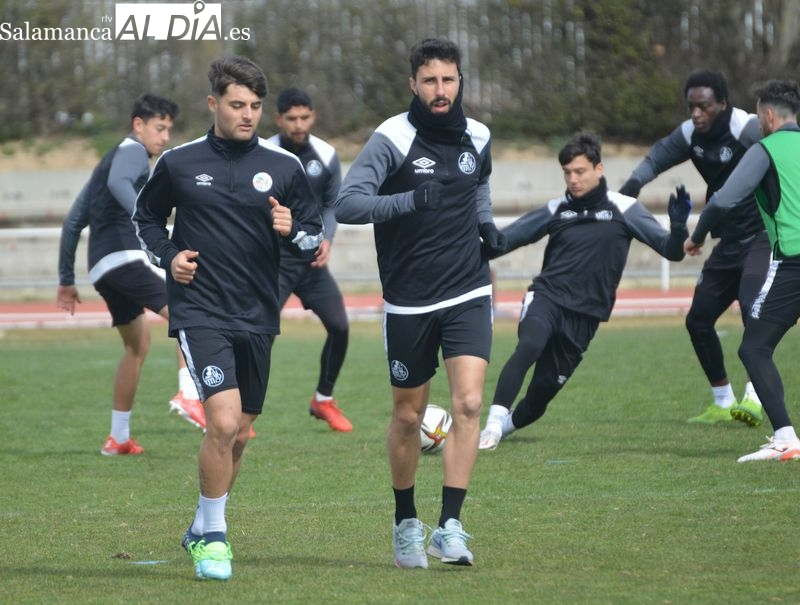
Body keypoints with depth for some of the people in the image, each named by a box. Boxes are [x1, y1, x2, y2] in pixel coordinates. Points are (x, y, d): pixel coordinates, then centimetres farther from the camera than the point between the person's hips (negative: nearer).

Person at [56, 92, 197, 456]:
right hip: (125, 257, -9)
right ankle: (188, 394, -38)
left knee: (138, 342, 22)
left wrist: (66, 279, 30)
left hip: (102, 268, 9)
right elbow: (119, 183, -23)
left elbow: (73, 221, 29)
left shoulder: (109, 160, 29)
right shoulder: (133, 151, 2)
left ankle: (118, 437, 25)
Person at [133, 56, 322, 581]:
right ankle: (214, 536, -4)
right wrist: (169, 256, -3)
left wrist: (293, 232, -13)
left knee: (239, 435, 12)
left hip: (258, 316, 4)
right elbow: (147, 216, 15)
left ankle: (203, 530, 33)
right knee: (224, 421, -19)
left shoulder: (284, 167, 4)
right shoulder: (179, 164, 0)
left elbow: (315, 235, 9)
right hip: (200, 312, -4)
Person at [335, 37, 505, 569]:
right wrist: (409, 200, -34)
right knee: (408, 416, 8)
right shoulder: (392, 139, -12)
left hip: (467, 294, 2)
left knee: (469, 403, -14)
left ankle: (449, 528, -13)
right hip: (408, 301, -2)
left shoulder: (477, 138, 4)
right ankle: (406, 523, 29)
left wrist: (485, 222, 8)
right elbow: (347, 204, -21)